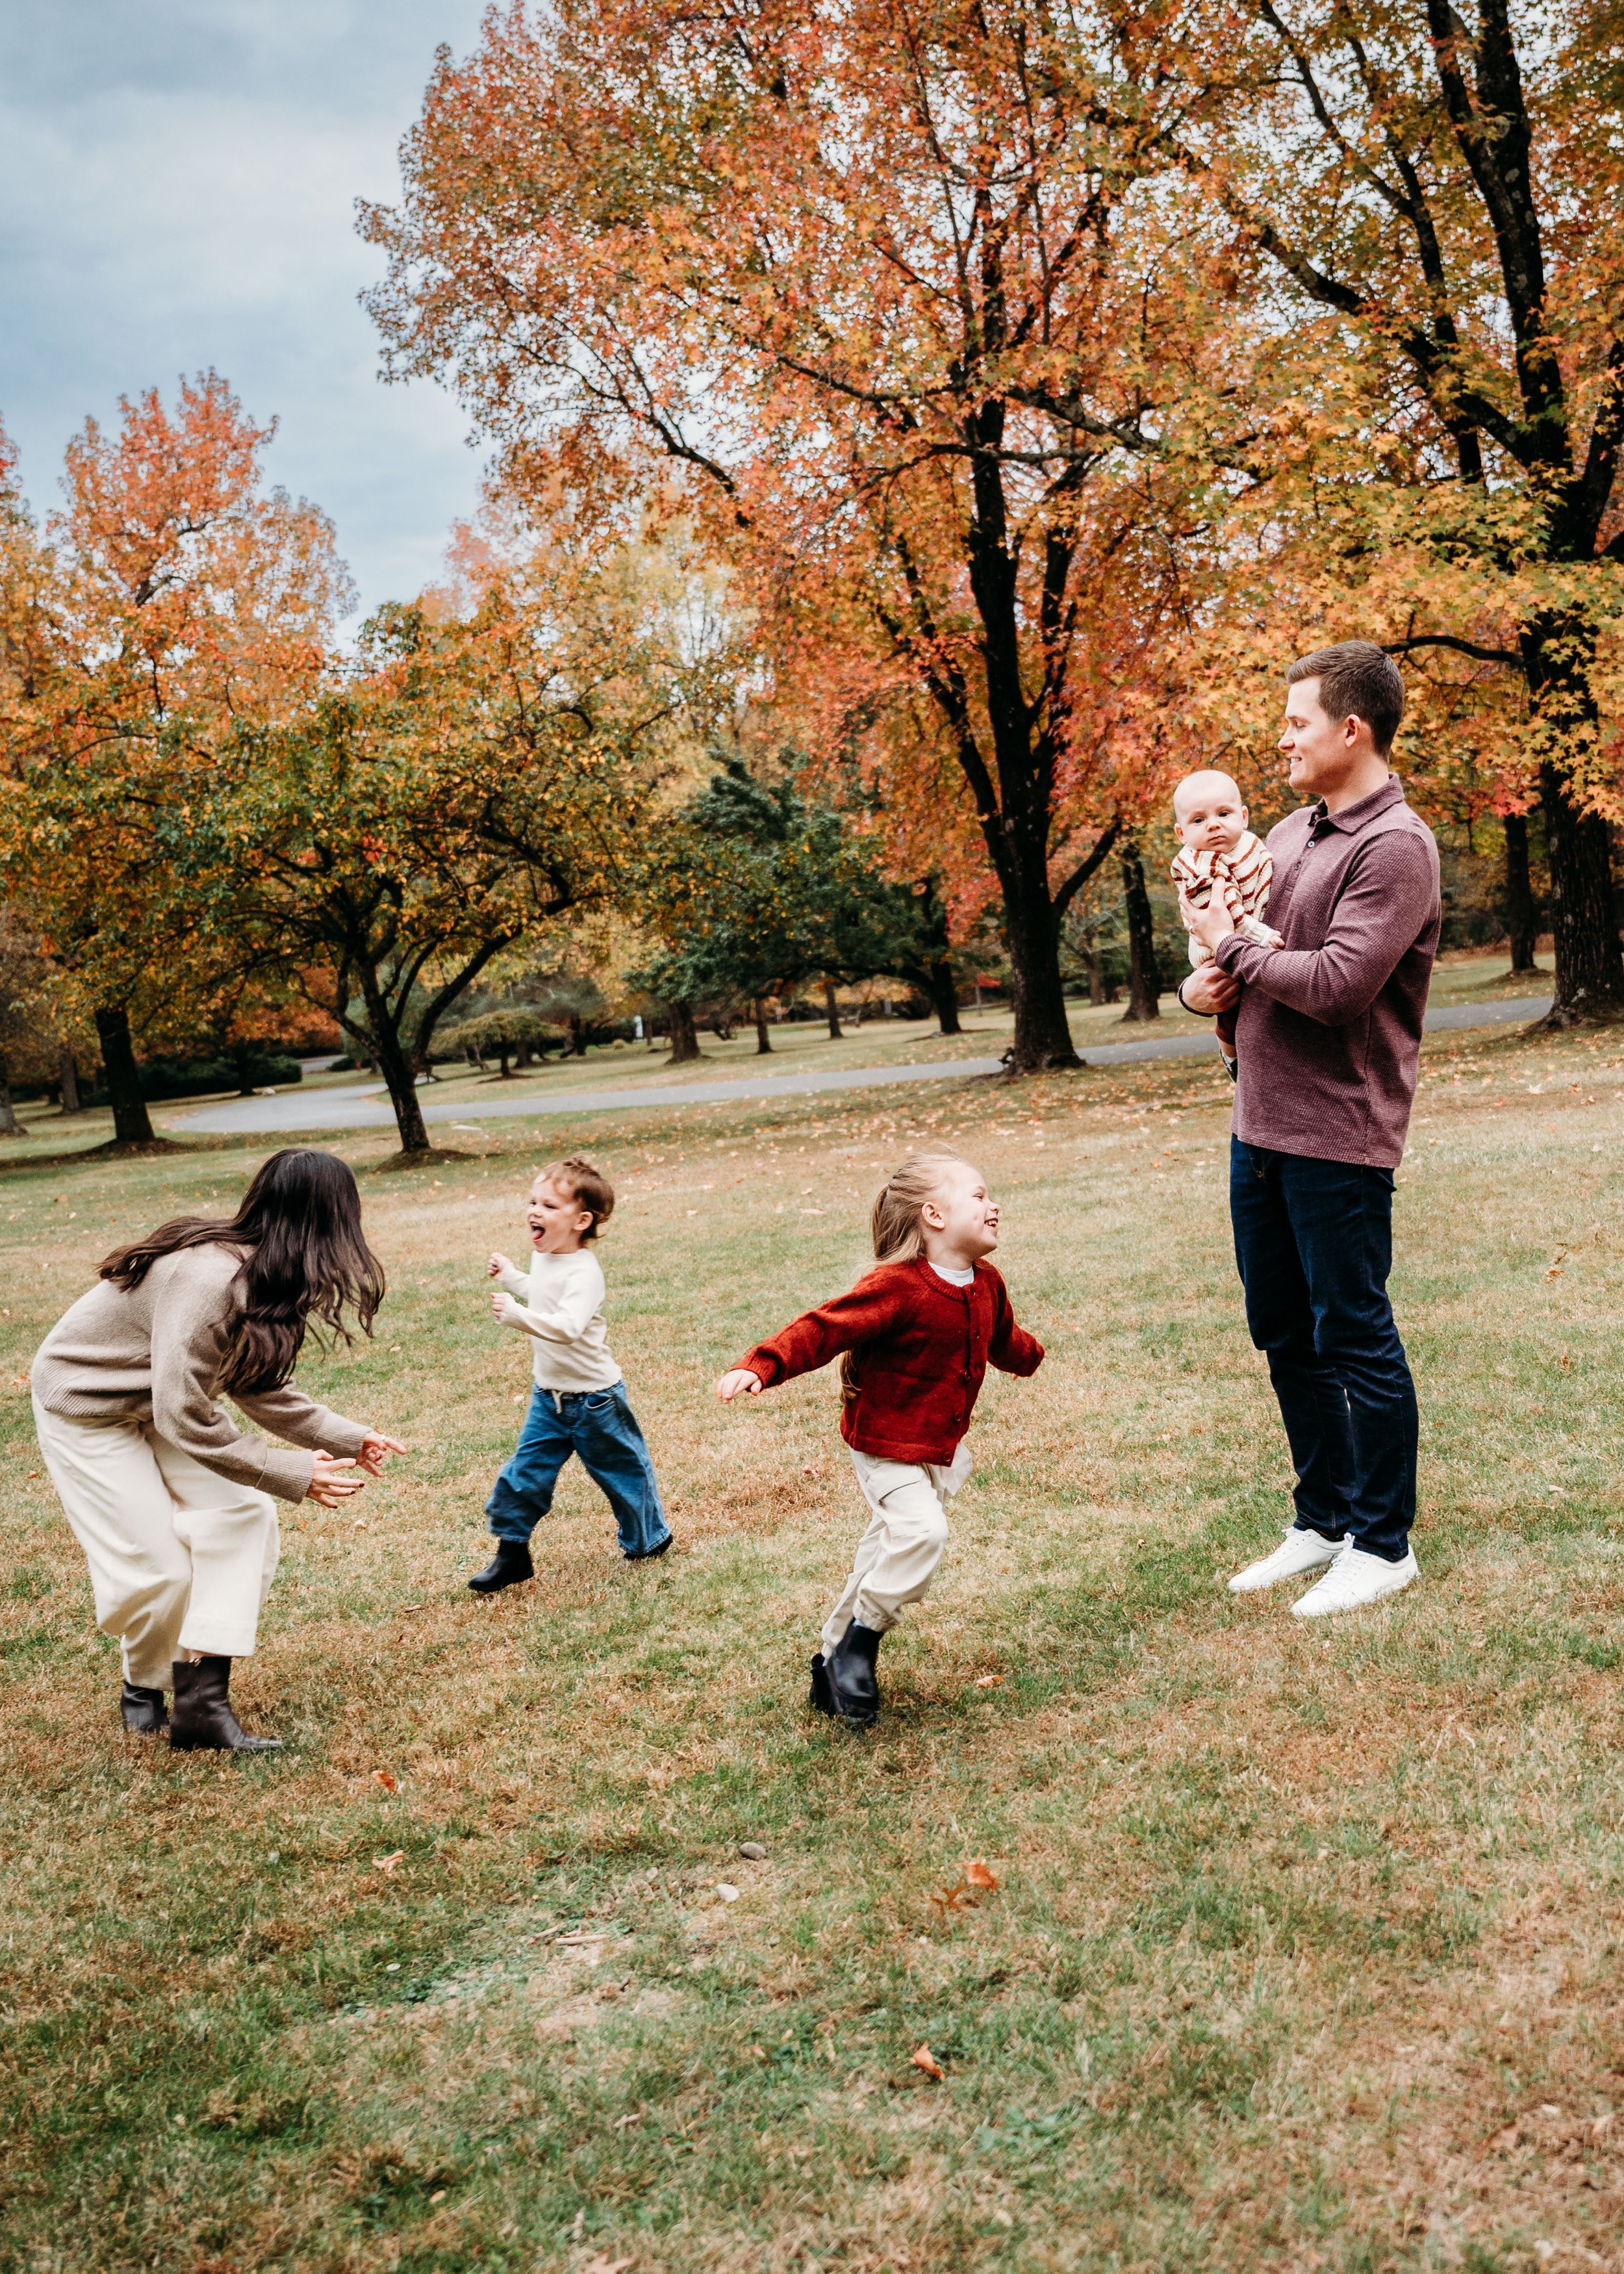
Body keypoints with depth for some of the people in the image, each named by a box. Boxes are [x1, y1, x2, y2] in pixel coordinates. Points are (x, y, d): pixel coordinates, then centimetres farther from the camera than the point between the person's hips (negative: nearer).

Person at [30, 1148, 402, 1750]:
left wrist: (345, 1438, -10)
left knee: (242, 1515, -7)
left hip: (161, 1399, 8)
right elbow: (183, 1418, -34)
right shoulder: (208, 1282, -37)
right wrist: (294, 1474, -30)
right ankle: (146, 1685, 23)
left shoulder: (264, 1274, -10)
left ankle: (203, 1703, -6)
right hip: (84, 1403, -8)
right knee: (157, 1564, -9)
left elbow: (255, 1385, 0)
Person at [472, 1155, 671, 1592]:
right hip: (549, 1397, 7)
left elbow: (566, 1326, -42)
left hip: (593, 1398, -7)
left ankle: (649, 1539, 33)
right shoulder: (543, 1257, 1)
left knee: (621, 1470, 12)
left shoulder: (583, 1272, -26)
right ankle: (512, 1553, 16)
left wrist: (515, 1314, -47)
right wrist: (510, 1277, 16)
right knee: (525, 1473, 5)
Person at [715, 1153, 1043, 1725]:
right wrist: (762, 1366, -42)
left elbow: (1003, 1338, 23)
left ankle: (835, 1660, 30)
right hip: (887, 1446, -8)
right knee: (921, 1531, -26)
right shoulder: (897, 1288, -25)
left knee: (886, 1552, 15)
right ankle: (856, 1647, -8)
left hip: (940, 1447, 8)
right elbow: (822, 1329, -29)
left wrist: (1028, 1355, 44)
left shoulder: (986, 1283, 0)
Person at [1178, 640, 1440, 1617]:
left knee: (1354, 1337, 2)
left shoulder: (1395, 846, -15)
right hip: (1261, 1124, 9)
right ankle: (1324, 1523, 31)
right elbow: (1228, 929, 21)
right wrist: (1209, 980, -1)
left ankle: (1384, 1545, 16)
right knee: (1287, 1335, 16)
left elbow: (1337, 984, -24)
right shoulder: (1293, 830, 12)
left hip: (1338, 1136, -9)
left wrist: (1235, 948, -10)